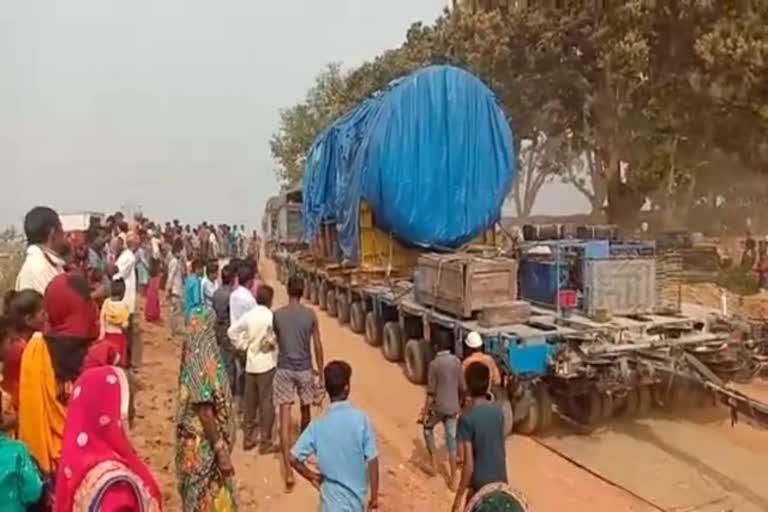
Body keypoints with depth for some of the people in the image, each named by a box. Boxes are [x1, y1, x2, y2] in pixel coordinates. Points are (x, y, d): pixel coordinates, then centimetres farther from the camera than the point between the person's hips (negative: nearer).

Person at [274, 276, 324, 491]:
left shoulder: (277, 315, -4)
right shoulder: (310, 315, -5)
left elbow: (275, 342, 11)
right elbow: (317, 346, -3)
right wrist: (321, 372, 6)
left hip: (284, 369, -1)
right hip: (304, 369, 1)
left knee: (284, 418, -4)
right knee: (305, 409, 24)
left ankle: (288, 470, -11)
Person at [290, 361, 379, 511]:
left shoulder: (318, 425, -13)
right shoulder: (361, 419, -15)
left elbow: (294, 458, -15)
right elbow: (372, 460, -14)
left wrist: (312, 476, 2)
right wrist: (374, 495, -4)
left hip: (333, 498, -1)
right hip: (356, 496, 1)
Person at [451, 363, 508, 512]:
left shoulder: (467, 418, -21)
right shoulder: (498, 410, -4)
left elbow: (469, 463, -20)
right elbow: (502, 449, 7)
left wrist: (460, 495, -11)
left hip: (479, 484, -5)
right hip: (500, 480, 6)